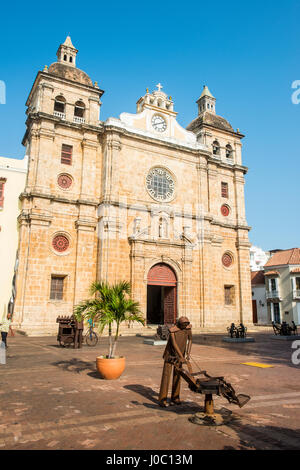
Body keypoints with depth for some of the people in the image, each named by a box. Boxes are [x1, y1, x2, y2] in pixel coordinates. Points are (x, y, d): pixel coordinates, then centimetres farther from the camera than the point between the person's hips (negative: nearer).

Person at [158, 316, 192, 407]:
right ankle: (162, 399, -1)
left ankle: (175, 397, 15)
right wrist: (182, 357, -34)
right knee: (166, 374, -5)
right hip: (170, 353, -4)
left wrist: (188, 353, -5)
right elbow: (174, 344, -30)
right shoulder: (172, 330, -27)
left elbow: (190, 339, 1)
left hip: (180, 353, 4)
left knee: (177, 375, 6)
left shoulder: (188, 327, -11)